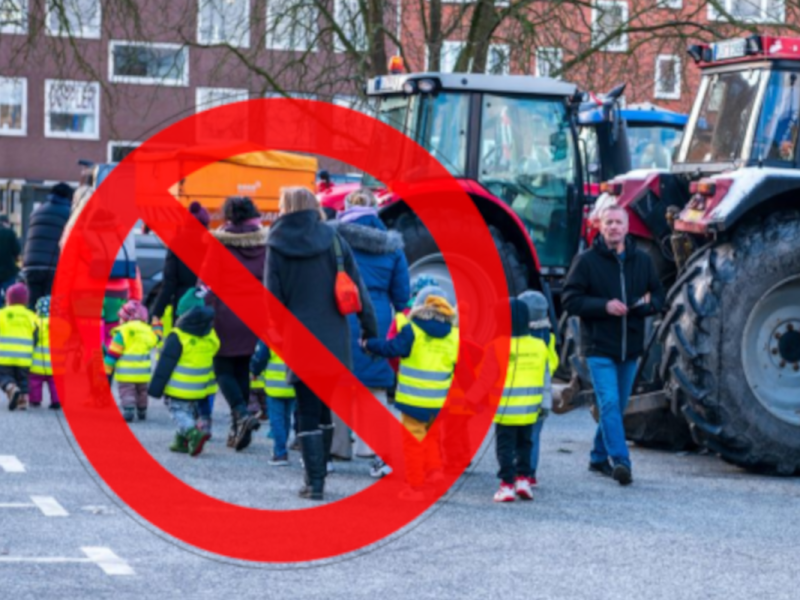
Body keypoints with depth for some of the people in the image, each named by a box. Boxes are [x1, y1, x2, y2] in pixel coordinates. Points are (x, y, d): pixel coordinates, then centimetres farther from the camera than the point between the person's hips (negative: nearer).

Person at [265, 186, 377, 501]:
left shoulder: (277, 247, -3)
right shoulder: (333, 241, 2)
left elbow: (272, 297, -3)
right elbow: (357, 288, 2)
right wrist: (369, 327, 8)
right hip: (334, 342, 2)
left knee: (308, 413, 2)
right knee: (324, 412, 14)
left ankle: (314, 481, -4)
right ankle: (318, 475, 18)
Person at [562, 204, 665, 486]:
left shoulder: (643, 260, 8)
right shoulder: (586, 261, -4)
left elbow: (659, 295, 14)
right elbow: (570, 300, -7)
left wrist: (648, 303, -10)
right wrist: (604, 306, -20)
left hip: (630, 346, 5)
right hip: (599, 346, -5)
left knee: (617, 406, 13)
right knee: (609, 403, -15)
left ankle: (600, 457, 27)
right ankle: (620, 460, -20)